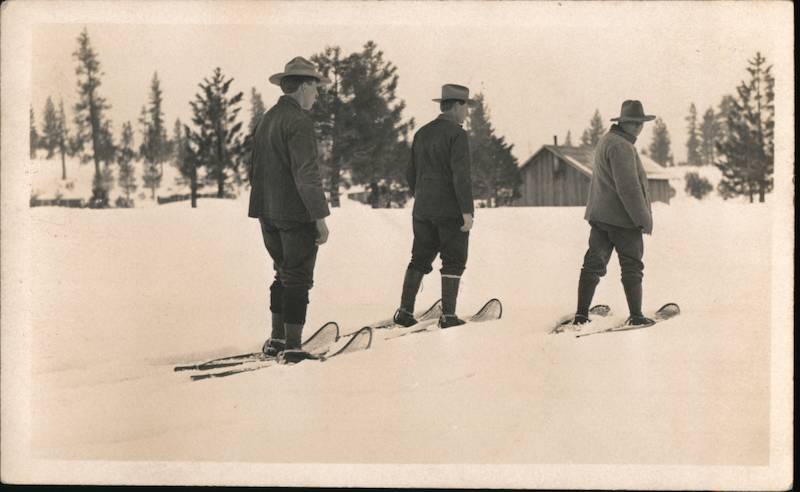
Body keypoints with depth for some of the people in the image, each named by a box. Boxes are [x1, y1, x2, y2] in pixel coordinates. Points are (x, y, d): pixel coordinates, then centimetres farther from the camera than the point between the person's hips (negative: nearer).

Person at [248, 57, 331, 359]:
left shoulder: (266, 119, 14)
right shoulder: (299, 121, -14)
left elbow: (256, 170, 19)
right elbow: (306, 173, -20)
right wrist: (320, 217, -17)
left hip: (268, 213, 8)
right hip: (296, 214, -8)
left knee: (284, 274, 18)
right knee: (297, 280, -2)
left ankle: (277, 339, 22)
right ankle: (292, 347, 1)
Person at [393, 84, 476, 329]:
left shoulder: (422, 133, 13)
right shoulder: (456, 134, -11)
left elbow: (411, 174, 18)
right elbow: (461, 175, -18)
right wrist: (467, 210, -17)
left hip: (423, 211, 7)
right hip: (451, 211, -7)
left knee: (420, 260, 13)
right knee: (453, 262, 1)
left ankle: (405, 311, 10)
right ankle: (448, 315, 0)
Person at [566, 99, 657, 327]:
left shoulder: (606, 141, 15)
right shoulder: (622, 147, -18)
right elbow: (628, 187, -22)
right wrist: (644, 218, -17)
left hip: (599, 215, 9)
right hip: (622, 217, -9)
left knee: (594, 264, 8)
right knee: (632, 266, 2)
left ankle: (581, 315, 8)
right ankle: (636, 316, 6)